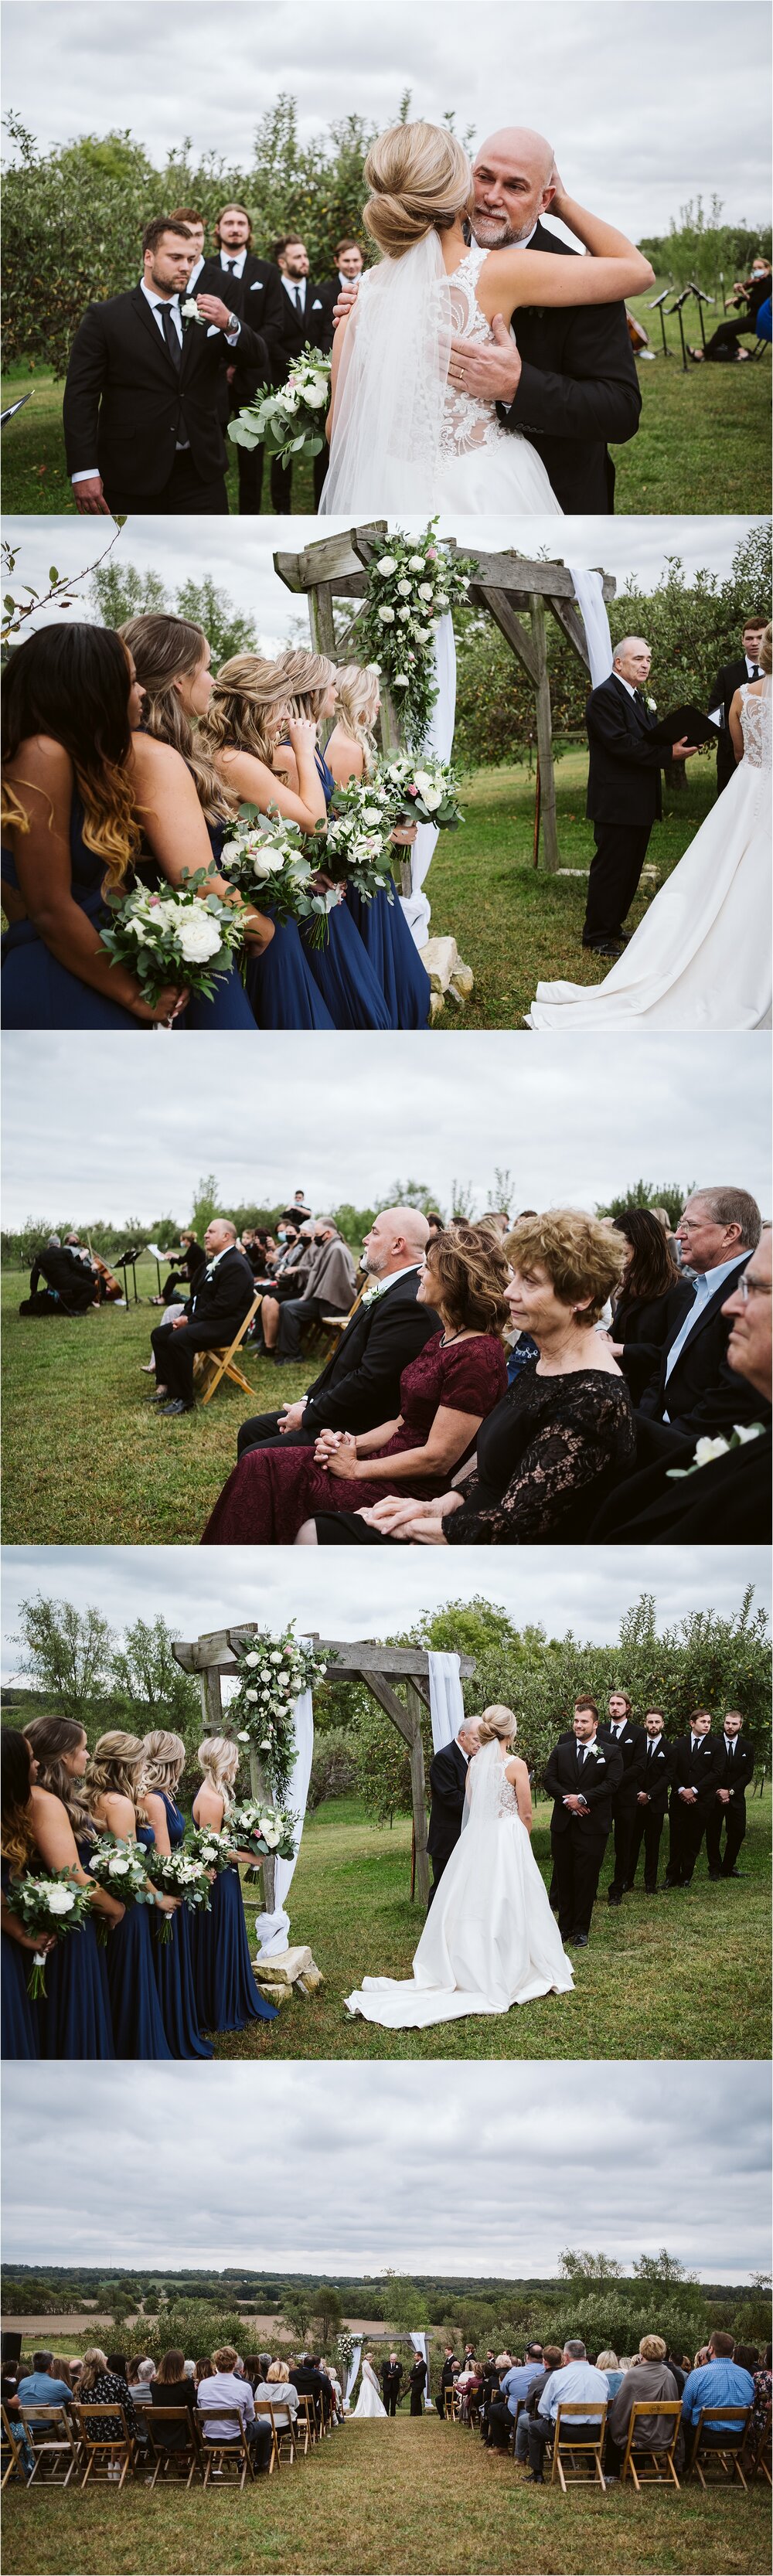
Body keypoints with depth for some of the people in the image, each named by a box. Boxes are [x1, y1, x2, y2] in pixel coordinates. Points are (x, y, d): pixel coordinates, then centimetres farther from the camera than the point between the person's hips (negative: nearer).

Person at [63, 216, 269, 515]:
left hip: (200, 470, 3)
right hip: (132, 476, -3)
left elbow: (258, 358, 4)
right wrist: (83, 472, -16)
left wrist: (230, 323, -17)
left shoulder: (204, 313, 9)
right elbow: (80, 398, -7)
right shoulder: (105, 318, -3)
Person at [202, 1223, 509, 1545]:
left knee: (262, 1469, -13)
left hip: (414, 1492, -9)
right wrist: (353, 1445, -1)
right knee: (259, 1463, -4)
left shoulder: (477, 1357, -18)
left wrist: (355, 1468, -12)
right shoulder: (442, 1339, 13)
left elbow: (438, 1458, -20)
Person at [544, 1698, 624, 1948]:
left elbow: (611, 1783, -9)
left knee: (586, 1878, 0)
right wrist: (567, 1800, -15)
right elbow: (549, 1780, 2)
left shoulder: (611, 1753, 1)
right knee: (564, 1877, 8)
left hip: (593, 1826, -3)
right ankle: (565, 1925, 18)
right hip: (563, 1824, 3)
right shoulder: (560, 1751, 10)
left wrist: (582, 1798, -16)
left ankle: (581, 1930, 8)